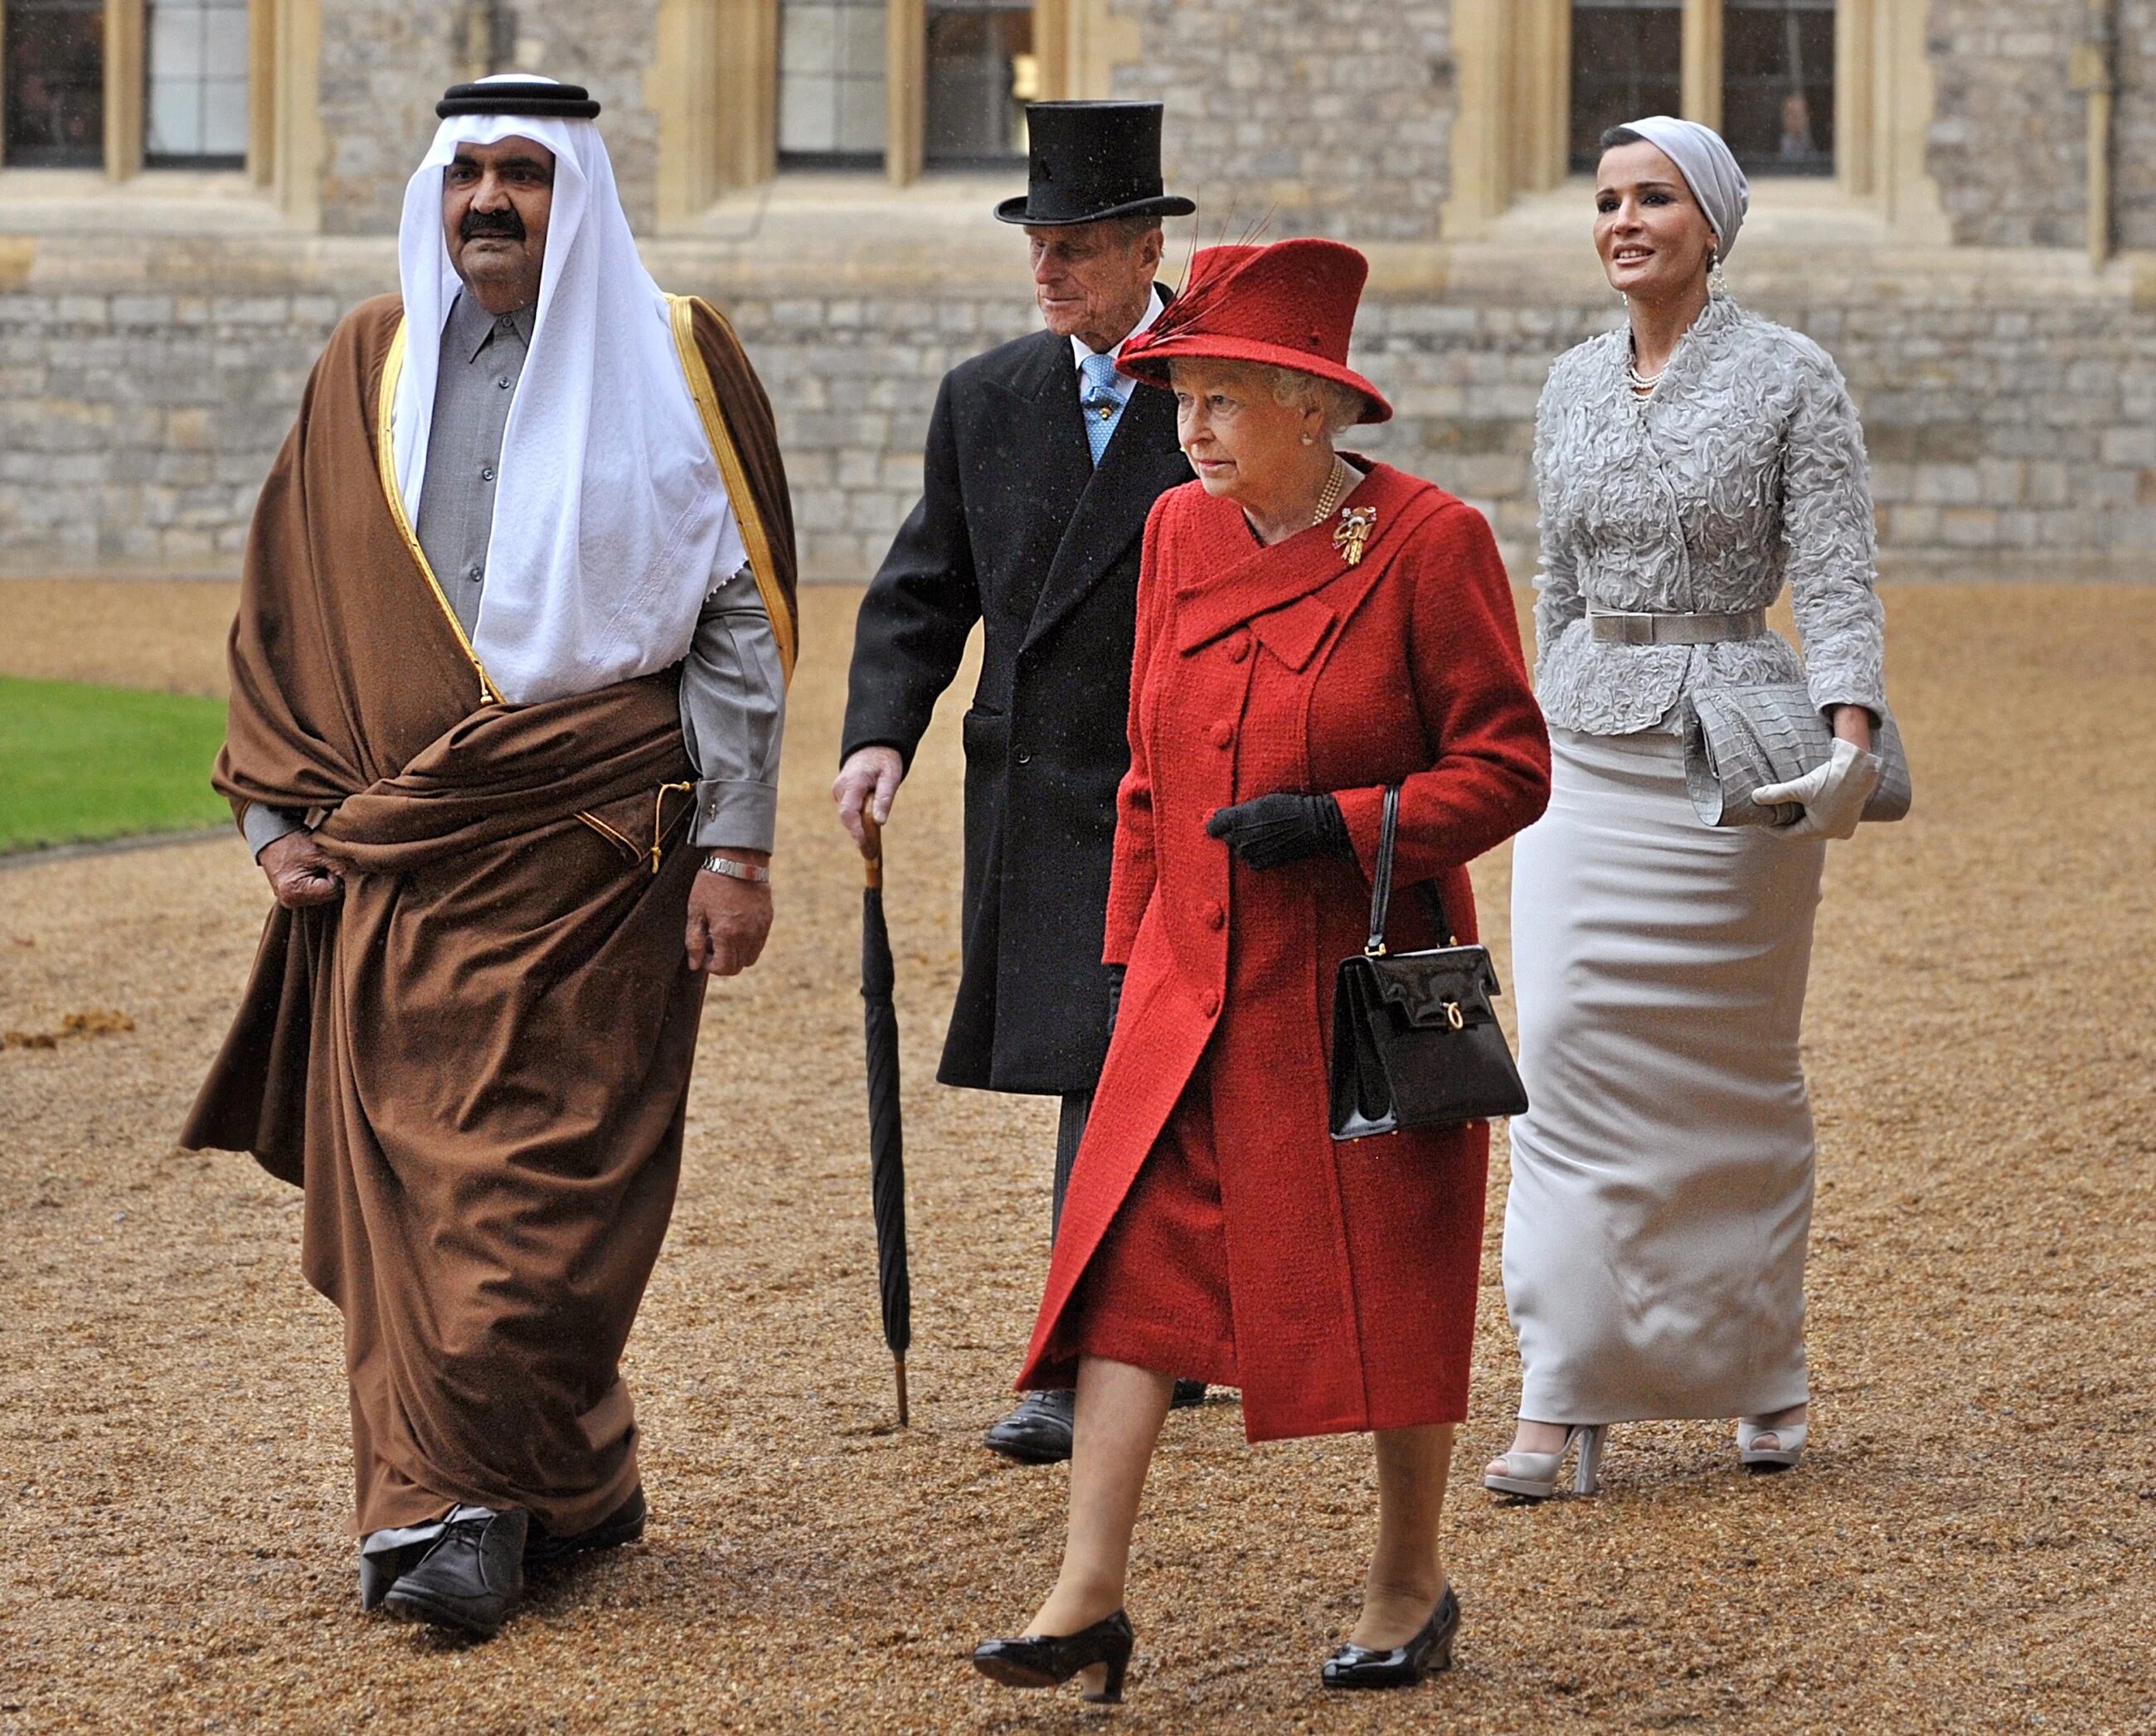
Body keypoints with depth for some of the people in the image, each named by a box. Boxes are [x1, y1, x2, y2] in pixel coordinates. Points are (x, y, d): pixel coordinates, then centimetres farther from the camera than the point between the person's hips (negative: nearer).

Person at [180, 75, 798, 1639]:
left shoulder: (670, 361, 2)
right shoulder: (370, 366, 11)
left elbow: (742, 620, 1)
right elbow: (291, 609, 15)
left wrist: (736, 845, -5)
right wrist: (278, 811, 8)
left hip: (592, 838, -4)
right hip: (394, 843, 4)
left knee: (545, 1174, -6)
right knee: (403, 1174, 0)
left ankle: (465, 1502, -4)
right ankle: (577, 1485, 9)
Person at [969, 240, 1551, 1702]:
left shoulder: (1430, 544, -10)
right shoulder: (1180, 536, 7)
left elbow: (1508, 768, -10)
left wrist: (1341, 825, -22)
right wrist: (1131, 951, 14)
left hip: (1367, 990, -5)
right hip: (1197, 985, 5)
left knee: (1390, 1285, 6)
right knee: (1133, 1260, -7)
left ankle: (1412, 1582, 23)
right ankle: (1090, 1598, -9)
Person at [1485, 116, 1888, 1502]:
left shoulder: (1792, 378, -4)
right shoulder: (1574, 387, 11)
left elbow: (1838, 579, -11)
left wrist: (1852, 735, -24)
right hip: (1588, 763, 4)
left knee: (1738, 1075, 4)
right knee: (1568, 1053, -5)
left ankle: (1768, 1379, 20)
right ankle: (1566, 1399, -5)